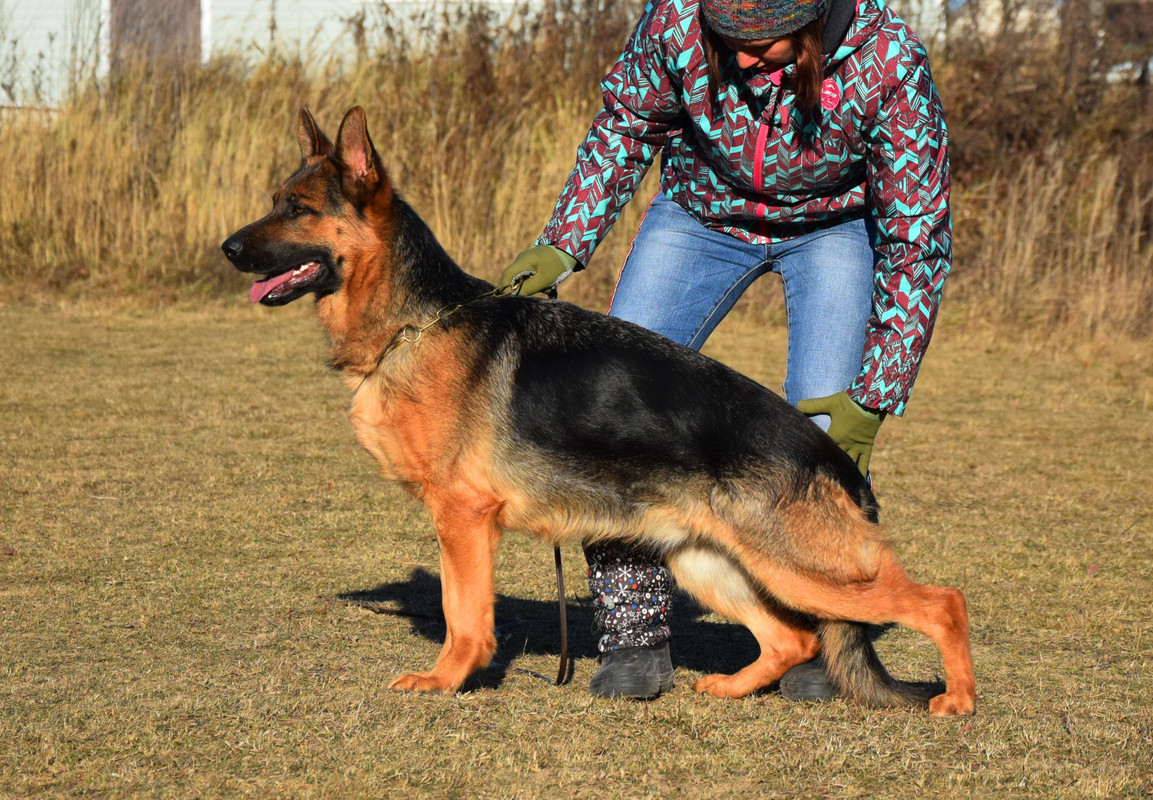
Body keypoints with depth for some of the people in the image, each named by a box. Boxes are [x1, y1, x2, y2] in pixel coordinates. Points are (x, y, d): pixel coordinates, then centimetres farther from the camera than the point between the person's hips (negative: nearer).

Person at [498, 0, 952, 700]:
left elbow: (917, 237, -25)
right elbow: (626, 127, -7)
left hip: (838, 220, -2)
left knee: (827, 432, -19)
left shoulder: (891, 64, -35)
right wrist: (565, 245, -18)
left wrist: (873, 399, -27)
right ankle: (637, 640, -3)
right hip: (703, 213, 2)